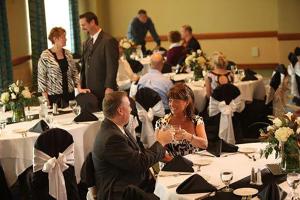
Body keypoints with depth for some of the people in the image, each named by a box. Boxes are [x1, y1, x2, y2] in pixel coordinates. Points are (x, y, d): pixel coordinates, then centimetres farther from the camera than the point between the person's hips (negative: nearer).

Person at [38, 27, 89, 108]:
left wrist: (79, 88, 0)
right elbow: (41, 78, -8)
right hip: (54, 96, -5)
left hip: (69, 94, 5)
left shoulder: (68, 53, 8)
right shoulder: (45, 56, -8)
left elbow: (74, 73, 12)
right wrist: (46, 100, -11)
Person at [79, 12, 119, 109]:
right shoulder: (86, 43, 17)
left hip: (104, 91, -6)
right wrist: (82, 87, 11)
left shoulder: (109, 41, -8)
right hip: (89, 91, 7)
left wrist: (109, 88, -18)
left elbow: (112, 67, -13)